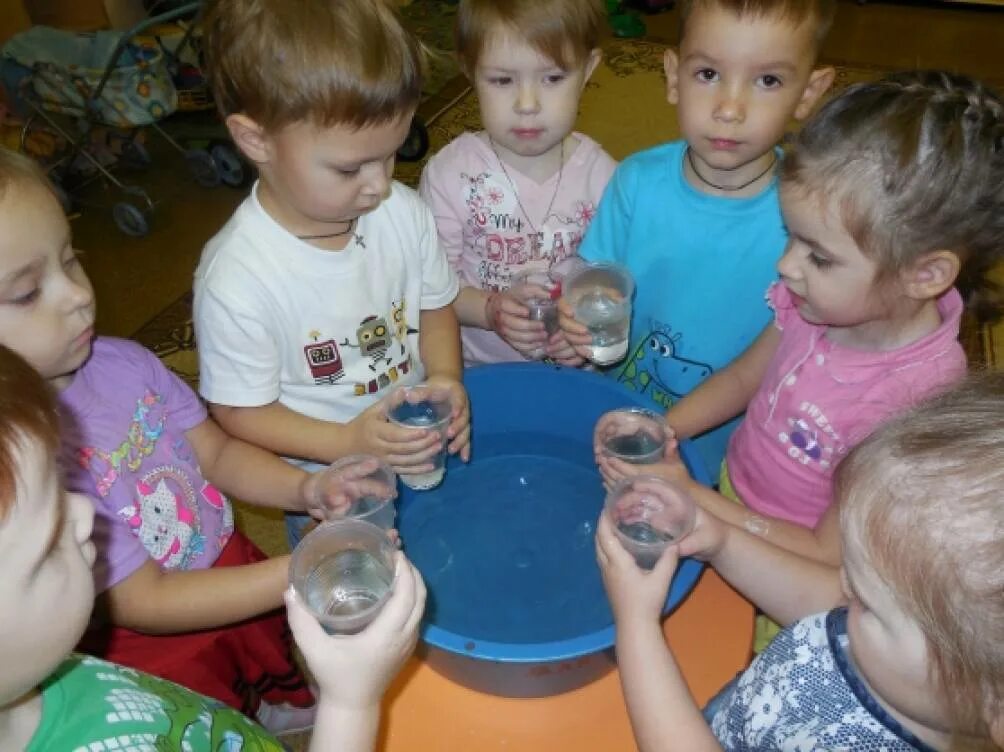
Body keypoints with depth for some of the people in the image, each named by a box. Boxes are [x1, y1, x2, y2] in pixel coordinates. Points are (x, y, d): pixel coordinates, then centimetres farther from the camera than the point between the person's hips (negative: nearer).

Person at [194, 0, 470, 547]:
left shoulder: (403, 212, -17)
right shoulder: (236, 280, -29)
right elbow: (241, 413, -17)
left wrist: (446, 379, -19)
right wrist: (349, 443, -29)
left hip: (423, 454, 4)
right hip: (329, 496, -4)